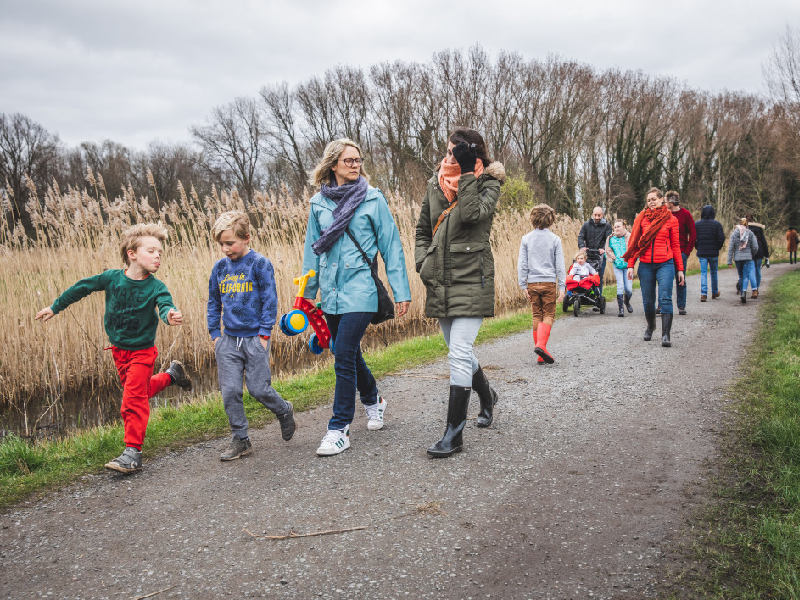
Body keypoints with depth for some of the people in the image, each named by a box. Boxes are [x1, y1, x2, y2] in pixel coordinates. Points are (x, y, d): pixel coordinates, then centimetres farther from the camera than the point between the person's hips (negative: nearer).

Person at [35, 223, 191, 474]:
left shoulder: (156, 287, -18)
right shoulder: (112, 278, -11)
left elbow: (165, 304, -37)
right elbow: (81, 288, 3)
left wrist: (170, 315, -62)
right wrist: (54, 307, 12)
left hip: (142, 350, -4)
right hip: (119, 349, 4)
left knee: (133, 399, -8)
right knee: (142, 390, 20)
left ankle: (132, 453, 0)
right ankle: (171, 375, 47)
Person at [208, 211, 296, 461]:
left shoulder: (260, 264, -6)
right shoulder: (220, 267, 8)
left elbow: (270, 300, -6)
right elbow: (213, 303, 17)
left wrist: (264, 333, -10)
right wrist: (215, 333, 10)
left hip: (254, 338, -4)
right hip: (228, 340, 5)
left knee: (258, 388, -2)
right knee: (230, 391, 1)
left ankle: (284, 410, 28)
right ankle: (240, 440, 14)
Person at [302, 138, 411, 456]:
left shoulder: (373, 199, -3)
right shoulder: (319, 202, 7)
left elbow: (391, 246, -1)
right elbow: (313, 250, 13)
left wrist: (401, 290, -4)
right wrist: (307, 294, 13)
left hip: (359, 290, -5)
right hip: (331, 292, 5)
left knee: (344, 357, -9)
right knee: (349, 354, 17)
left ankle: (339, 429, 2)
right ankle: (373, 400, 43)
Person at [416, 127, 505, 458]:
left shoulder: (487, 183, -3)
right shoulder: (435, 184, 12)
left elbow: (471, 214, -23)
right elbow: (423, 229, 20)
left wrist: (467, 173, -15)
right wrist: (422, 262, 5)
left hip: (471, 280, -6)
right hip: (440, 281, 6)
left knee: (459, 354, -11)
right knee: (460, 352, 17)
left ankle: (453, 433, -5)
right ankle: (487, 395, 45)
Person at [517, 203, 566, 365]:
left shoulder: (526, 239, 3)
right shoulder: (554, 239, -2)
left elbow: (522, 264, 2)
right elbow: (560, 265, -1)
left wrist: (523, 285, 6)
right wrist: (561, 287, 2)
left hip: (532, 283, 2)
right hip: (549, 282, -2)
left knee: (536, 316, 8)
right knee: (548, 315, 4)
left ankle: (541, 356, 9)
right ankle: (541, 344, -20)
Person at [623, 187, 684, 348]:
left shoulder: (671, 219, 5)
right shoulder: (642, 218, 7)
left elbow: (675, 245, 8)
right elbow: (635, 244, 8)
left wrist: (680, 269, 6)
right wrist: (630, 265, 1)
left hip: (665, 264, -2)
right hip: (645, 265, 2)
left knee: (665, 298, -13)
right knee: (647, 301, 8)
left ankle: (665, 335, -12)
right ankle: (650, 326, 35)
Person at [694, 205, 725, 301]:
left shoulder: (696, 224, 0)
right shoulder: (717, 224, -4)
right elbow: (721, 238, -9)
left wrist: (697, 247, 9)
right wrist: (718, 247, 7)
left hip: (701, 253, 0)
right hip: (713, 253, 0)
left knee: (703, 273, 1)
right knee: (714, 272, 15)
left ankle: (703, 294, -12)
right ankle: (715, 292, 27)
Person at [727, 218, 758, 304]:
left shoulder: (734, 233, 0)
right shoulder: (750, 233, 1)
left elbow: (731, 248, -3)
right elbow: (755, 247, 0)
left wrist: (729, 261, -1)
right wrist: (752, 255, 20)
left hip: (737, 258, 1)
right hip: (747, 257, -1)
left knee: (741, 275, 15)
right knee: (746, 275, -1)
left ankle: (742, 291, 22)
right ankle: (744, 291, -21)